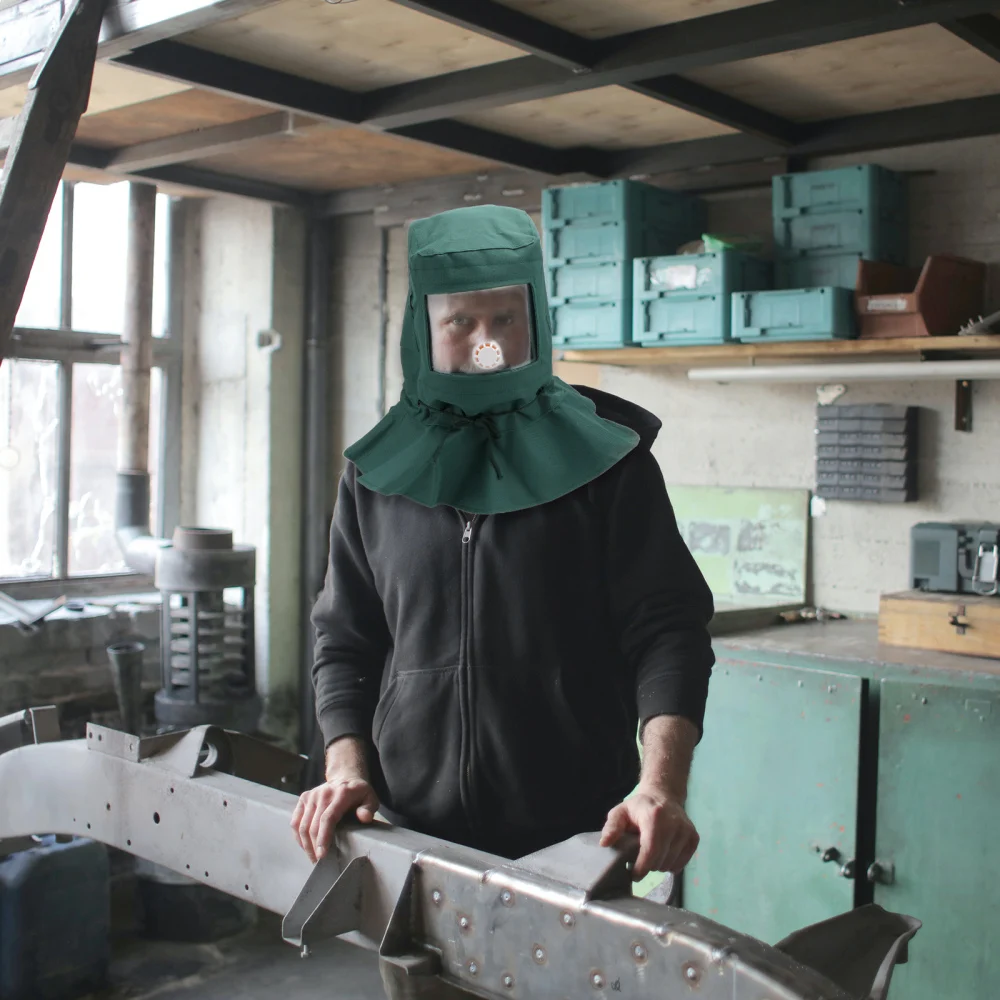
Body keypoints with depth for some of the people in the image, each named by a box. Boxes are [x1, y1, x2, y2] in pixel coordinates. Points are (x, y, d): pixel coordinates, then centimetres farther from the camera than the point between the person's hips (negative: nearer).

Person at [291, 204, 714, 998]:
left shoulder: (604, 457, -3)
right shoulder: (379, 471, 5)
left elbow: (668, 629, -8)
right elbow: (346, 641, 10)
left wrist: (662, 783, -23)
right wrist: (347, 768, -5)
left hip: (572, 841, -2)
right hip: (415, 836, 3)